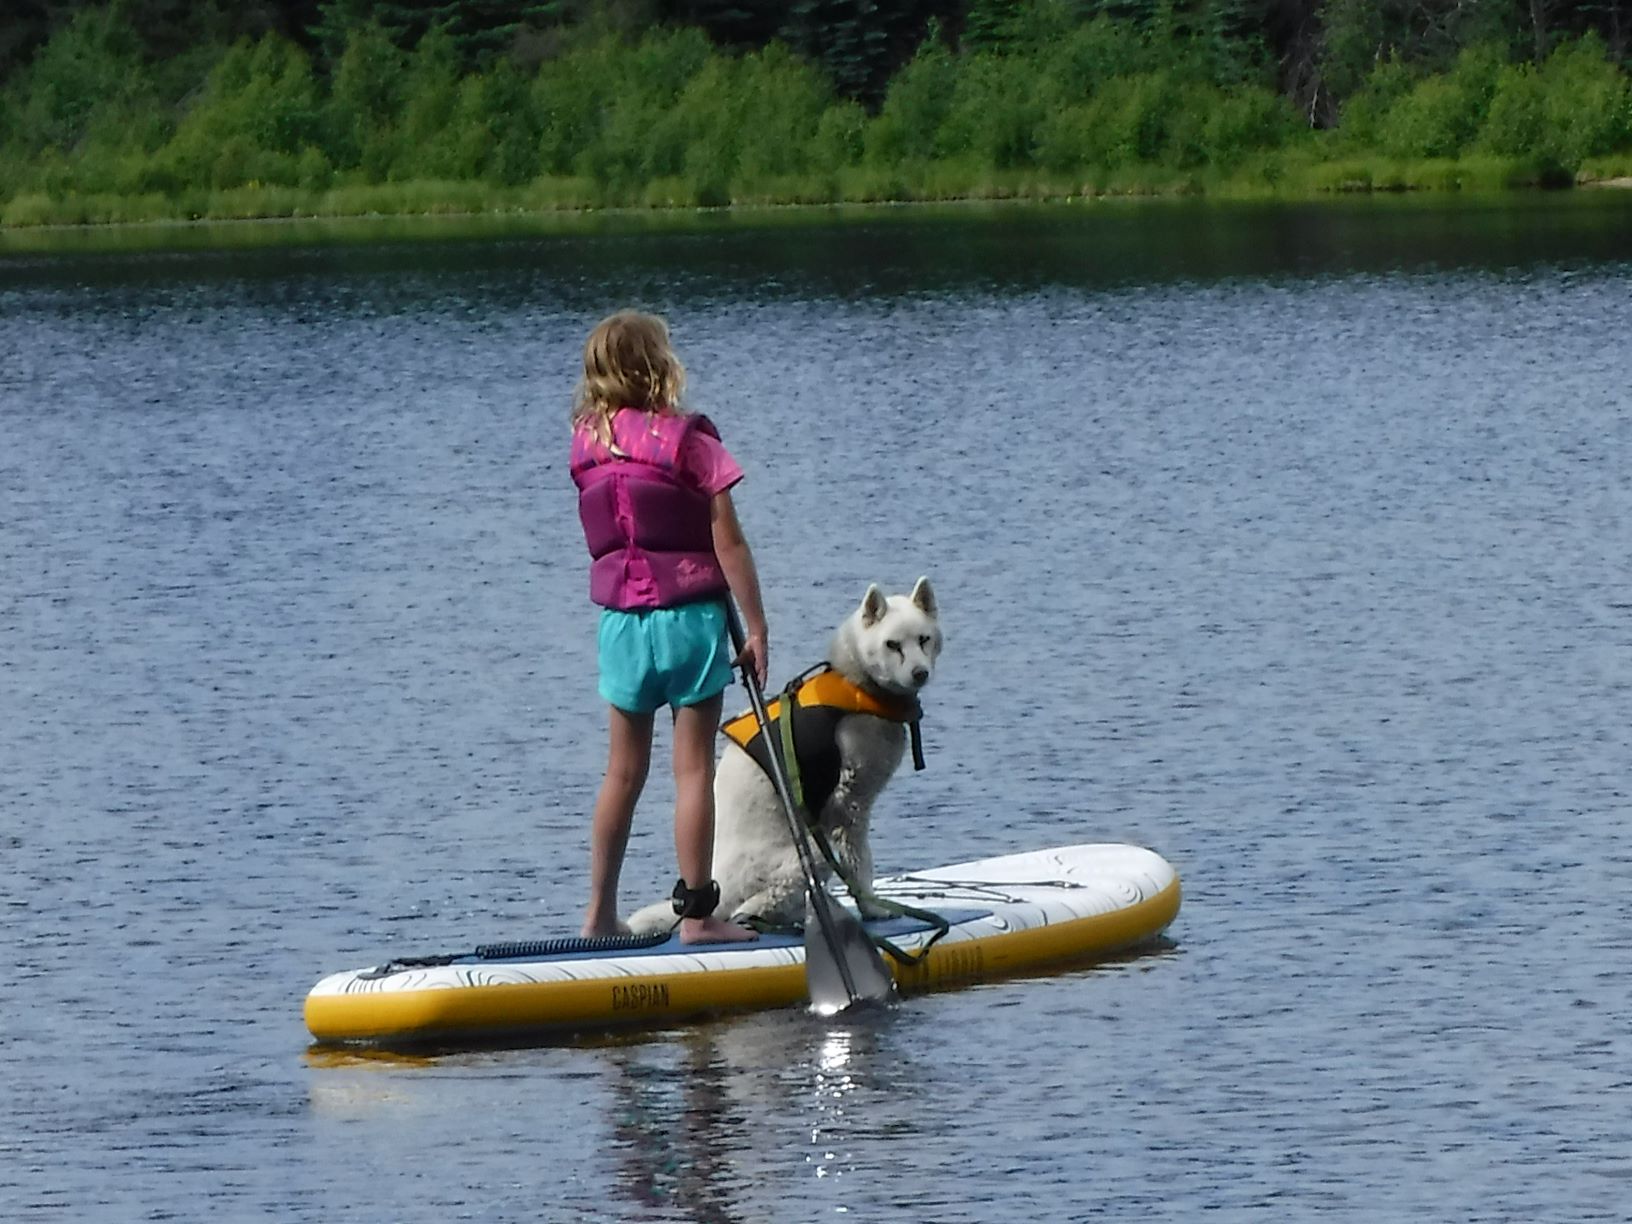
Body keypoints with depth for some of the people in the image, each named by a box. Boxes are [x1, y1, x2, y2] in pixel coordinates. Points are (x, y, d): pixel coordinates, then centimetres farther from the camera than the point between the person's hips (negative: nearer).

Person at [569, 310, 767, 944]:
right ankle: (698, 915, 1)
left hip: (619, 620, 4)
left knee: (623, 771, 13)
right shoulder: (687, 439, -11)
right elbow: (728, 543, -10)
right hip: (688, 614, -4)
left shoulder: (586, 444, 2)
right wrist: (756, 626, -5)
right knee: (693, 768, 0)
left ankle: (600, 914, 16)